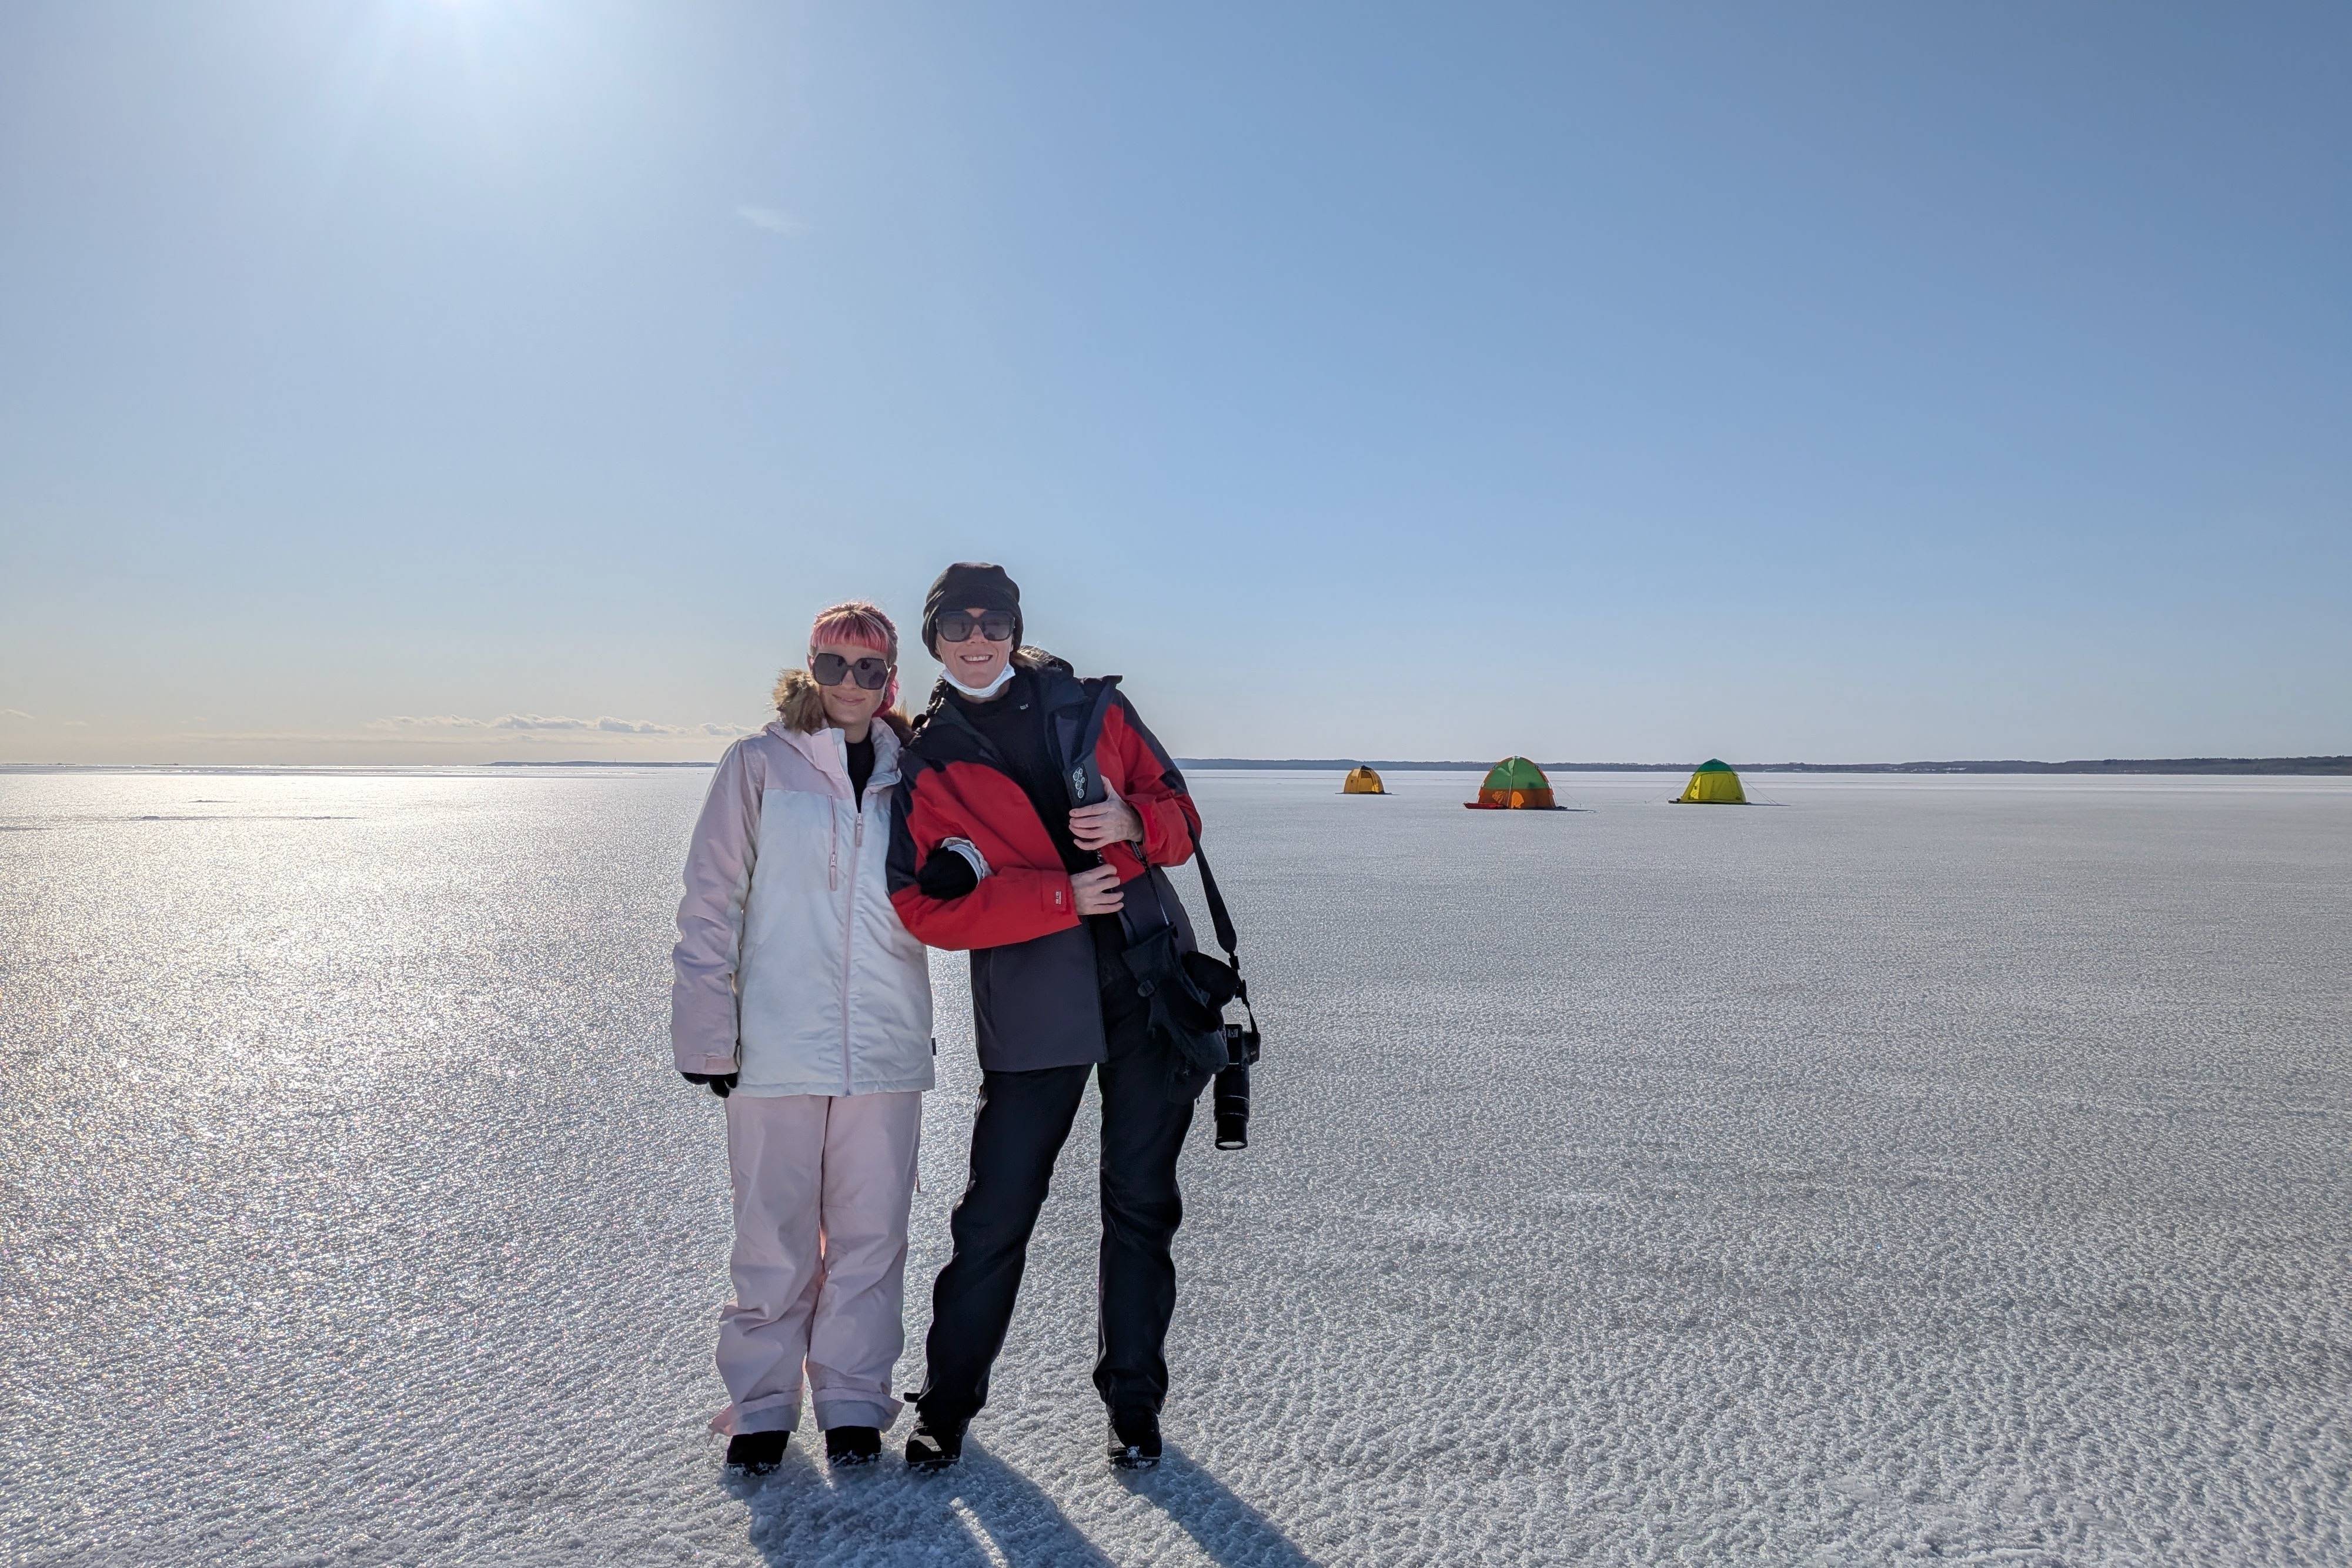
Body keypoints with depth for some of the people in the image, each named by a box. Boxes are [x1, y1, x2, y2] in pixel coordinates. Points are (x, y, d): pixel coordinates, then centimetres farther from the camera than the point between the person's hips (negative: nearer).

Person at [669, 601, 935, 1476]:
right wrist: (708, 1029, -3)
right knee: (775, 1238, 6)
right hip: (775, 1045, -2)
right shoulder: (760, 764, 2)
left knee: (871, 1235, 8)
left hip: (885, 1047, 2)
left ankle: (853, 1402, 25)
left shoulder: (911, 775, 10)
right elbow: (712, 901, 1)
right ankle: (761, 1405, 24)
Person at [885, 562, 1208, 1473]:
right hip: (1032, 1008, -1)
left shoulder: (1094, 709, 8)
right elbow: (925, 907, -6)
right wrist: (1058, 896, -15)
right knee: (995, 1213, 4)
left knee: (1141, 1202, 11)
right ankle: (948, 1403, 27)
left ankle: (1133, 1402, 29)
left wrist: (1133, 822, -11)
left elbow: (1180, 816, 13)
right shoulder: (927, 764, 3)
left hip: (1152, 984, 2)